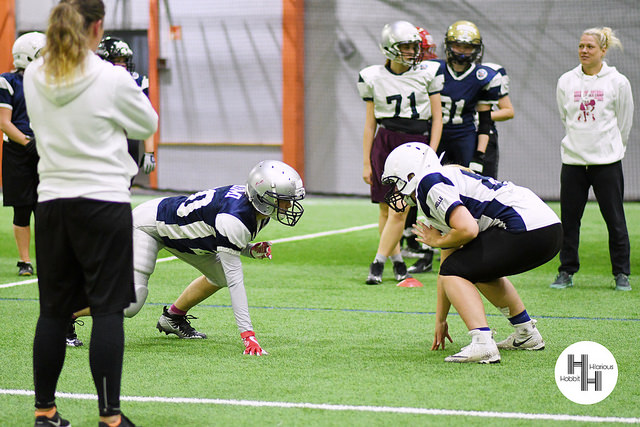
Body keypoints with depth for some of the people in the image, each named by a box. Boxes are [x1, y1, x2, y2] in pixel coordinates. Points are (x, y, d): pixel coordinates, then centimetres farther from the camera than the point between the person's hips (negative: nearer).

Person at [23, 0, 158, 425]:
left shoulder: (34, 78, 1)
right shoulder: (113, 79, -12)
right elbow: (148, 125, 3)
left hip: (51, 202, 5)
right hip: (104, 202, -5)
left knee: (53, 310, 11)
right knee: (108, 310, -1)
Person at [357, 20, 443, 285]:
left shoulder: (427, 73, 2)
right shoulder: (374, 78, 4)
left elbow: (437, 118, 5)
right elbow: (370, 123, 9)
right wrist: (366, 163, 7)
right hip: (385, 143, 2)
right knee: (386, 209, 4)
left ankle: (378, 263, -6)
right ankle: (397, 259, 22)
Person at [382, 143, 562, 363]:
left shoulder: (430, 184, -4)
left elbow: (468, 230, -19)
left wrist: (438, 241, 3)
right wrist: (440, 320, 34)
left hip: (528, 229, -10)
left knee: (454, 271, -3)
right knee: (479, 269, 31)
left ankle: (483, 344, -19)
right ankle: (527, 334, 34)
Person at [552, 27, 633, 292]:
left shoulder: (618, 82, -2)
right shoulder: (566, 82, 5)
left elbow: (624, 123, 7)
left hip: (607, 161, -2)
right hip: (573, 160, 2)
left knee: (615, 220, 0)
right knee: (569, 219, 3)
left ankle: (621, 274, 10)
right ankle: (566, 272, 14)